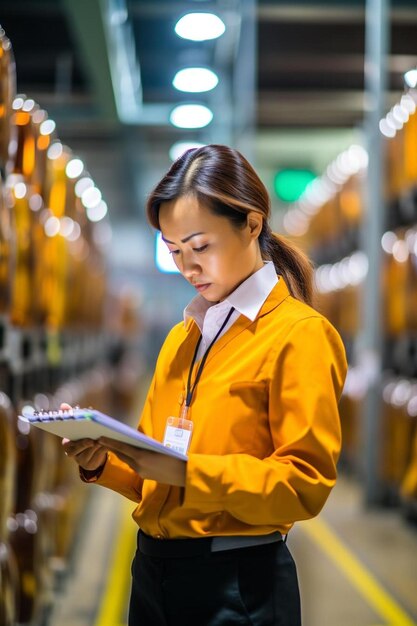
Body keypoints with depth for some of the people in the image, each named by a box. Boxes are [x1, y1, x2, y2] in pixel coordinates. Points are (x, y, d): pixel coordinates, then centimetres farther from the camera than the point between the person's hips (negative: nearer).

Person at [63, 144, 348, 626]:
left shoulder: (298, 334, -10)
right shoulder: (183, 336, 12)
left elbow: (306, 483, -16)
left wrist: (186, 472, -25)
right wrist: (102, 462, -5)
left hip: (238, 582, -6)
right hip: (153, 567, 6)